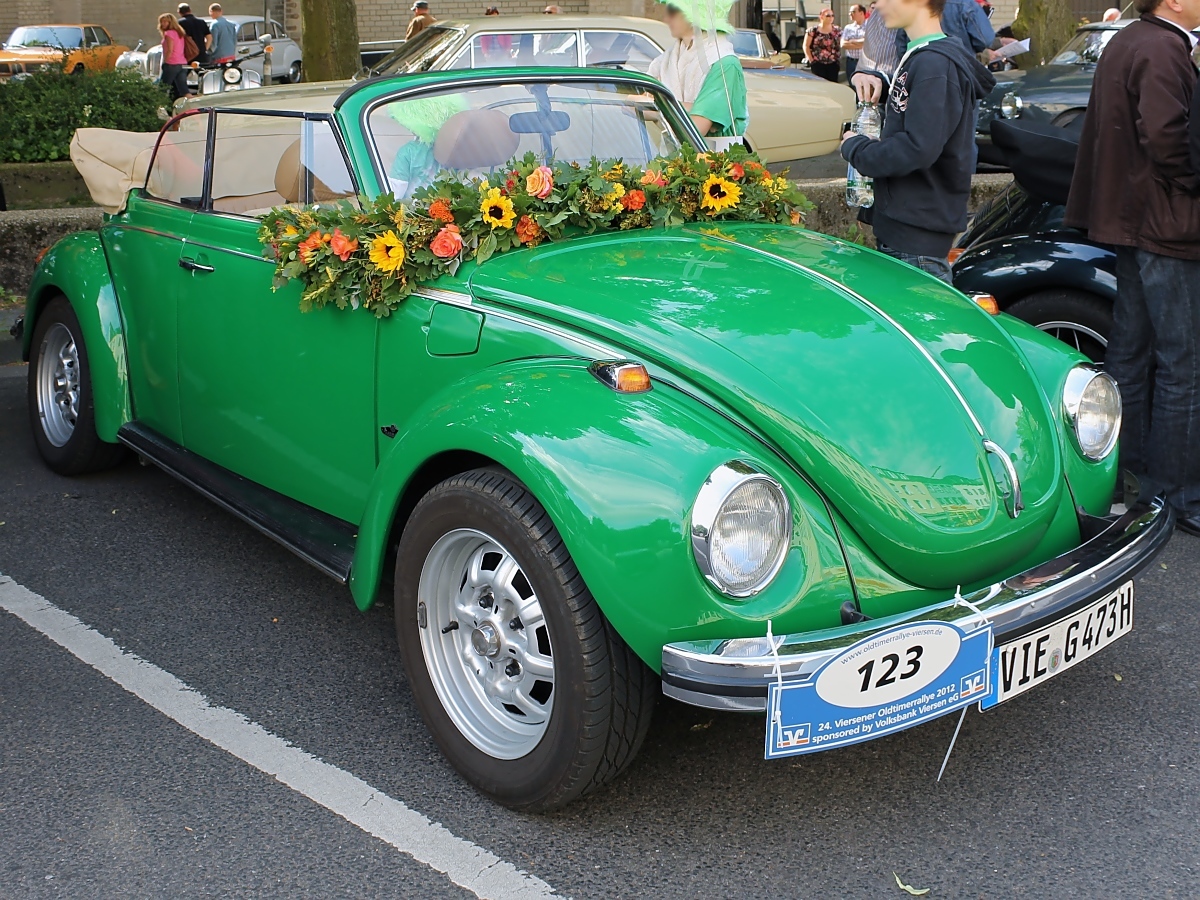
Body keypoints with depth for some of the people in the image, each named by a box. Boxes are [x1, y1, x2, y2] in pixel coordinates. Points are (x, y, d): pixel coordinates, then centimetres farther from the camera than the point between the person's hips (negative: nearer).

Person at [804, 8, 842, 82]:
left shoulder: (837, 31, 10)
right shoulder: (813, 30, -1)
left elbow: (840, 46, 14)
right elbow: (806, 46, 1)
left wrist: (838, 60, 5)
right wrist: (811, 60, -5)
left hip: (833, 64, 3)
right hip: (818, 64, -3)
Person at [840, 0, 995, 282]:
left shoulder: (935, 65, -18)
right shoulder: (917, 57, 15)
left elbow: (918, 148, -27)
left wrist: (854, 147, -11)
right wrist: (874, 81, 6)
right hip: (898, 227, 10)